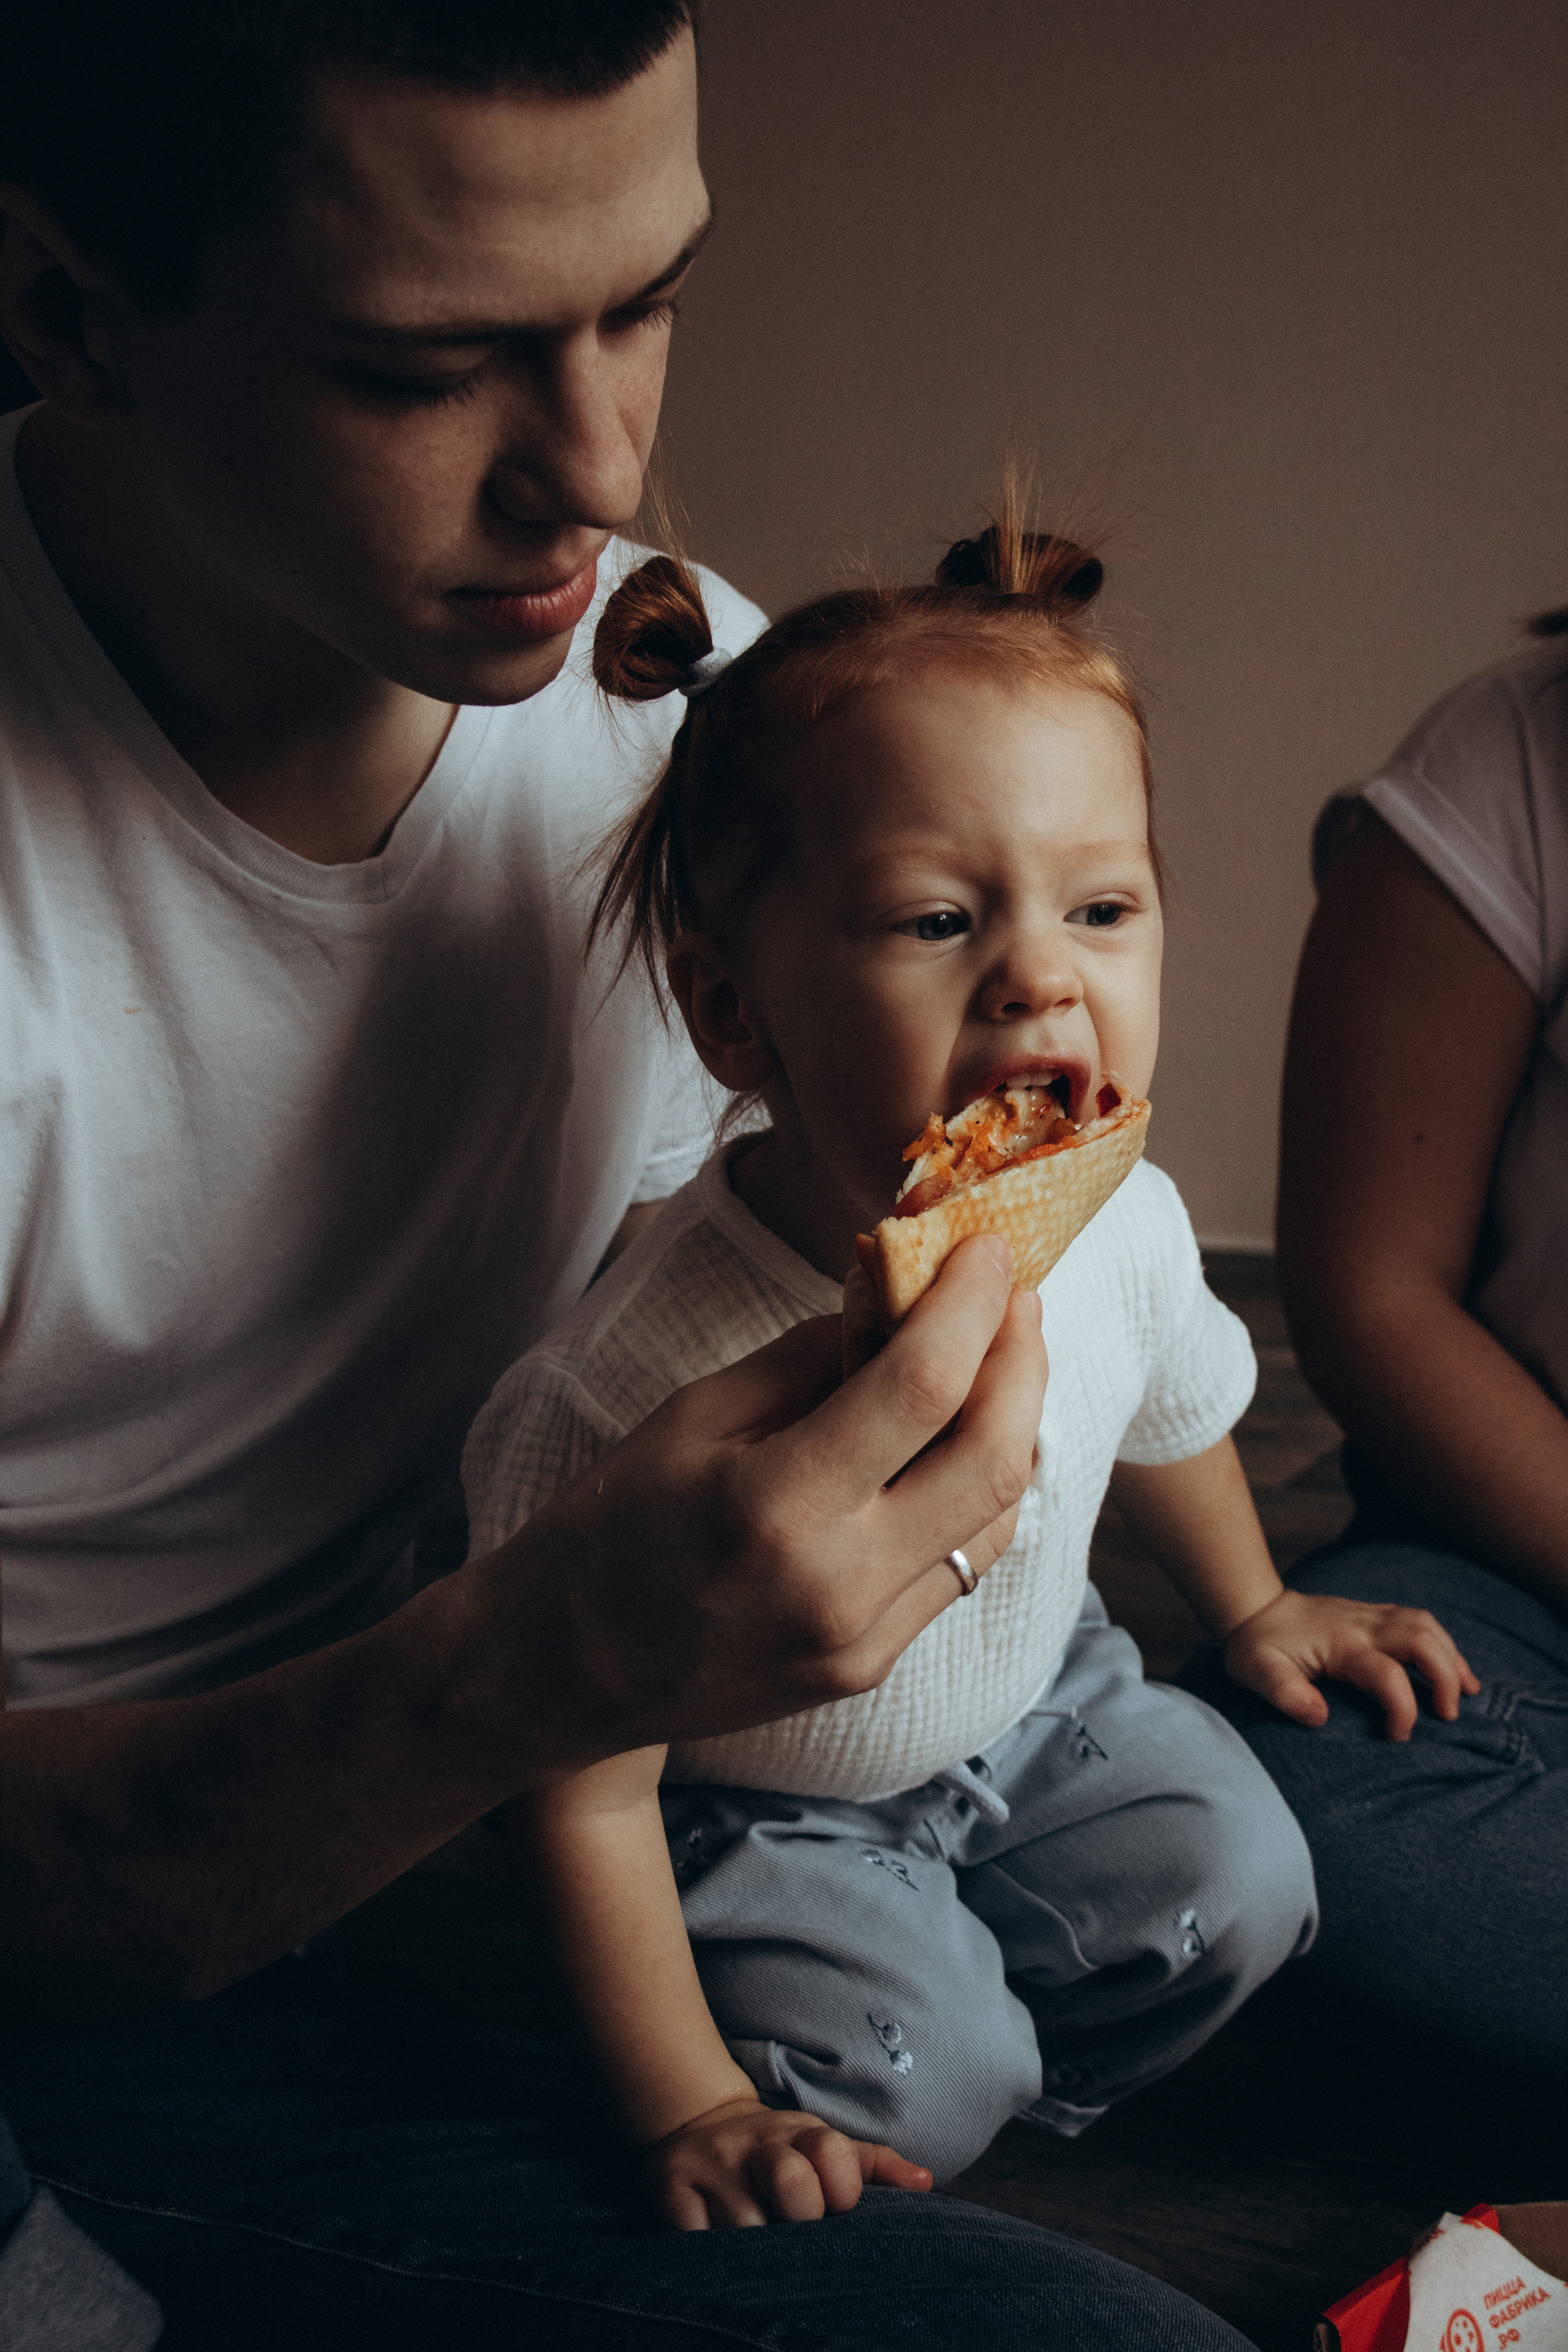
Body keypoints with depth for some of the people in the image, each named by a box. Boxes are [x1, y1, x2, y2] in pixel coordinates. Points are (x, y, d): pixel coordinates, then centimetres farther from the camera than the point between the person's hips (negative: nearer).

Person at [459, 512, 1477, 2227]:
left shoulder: (1123, 1229, -21)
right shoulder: (660, 1372, -40)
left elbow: (1169, 1419, 7)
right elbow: (586, 1787, -28)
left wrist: (1252, 1606, 23)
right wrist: (691, 2107, -24)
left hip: (1034, 1703, 6)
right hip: (758, 1807, -5)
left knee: (1238, 1888, -3)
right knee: (897, 2076, -22)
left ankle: (1008, 2082, 22)